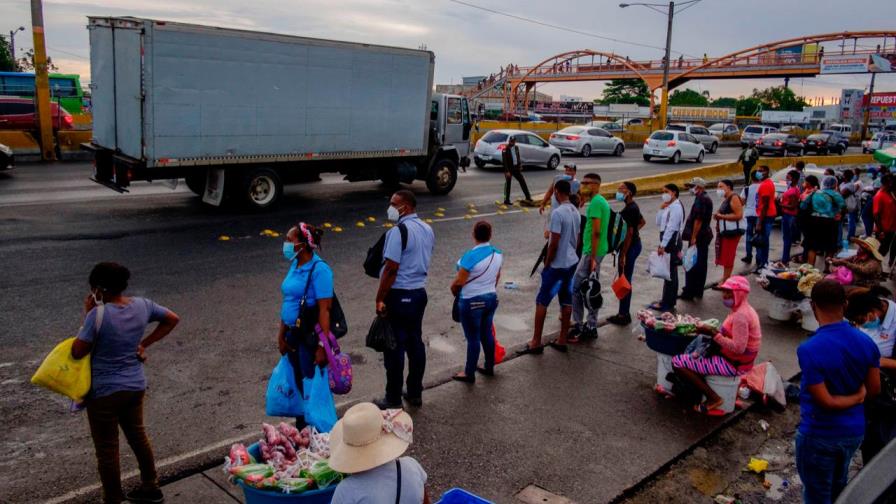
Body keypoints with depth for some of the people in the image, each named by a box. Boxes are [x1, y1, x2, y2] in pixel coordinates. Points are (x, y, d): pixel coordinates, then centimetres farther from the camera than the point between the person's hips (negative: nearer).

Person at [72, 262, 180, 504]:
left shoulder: (99, 314, -23)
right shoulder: (142, 305, -5)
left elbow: (77, 352, -15)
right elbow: (172, 319, 9)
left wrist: (87, 315, -9)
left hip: (105, 392, -6)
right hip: (136, 386, 7)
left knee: (107, 449, 9)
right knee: (138, 436, 23)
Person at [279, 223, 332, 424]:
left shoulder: (319, 269, -19)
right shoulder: (295, 265, 6)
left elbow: (324, 309, -20)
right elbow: (288, 302, 12)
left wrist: (322, 346, -20)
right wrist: (282, 335, 14)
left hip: (311, 337, -8)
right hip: (294, 335, 8)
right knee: (299, 385, 19)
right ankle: (302, 428, 36)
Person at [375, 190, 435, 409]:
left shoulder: (398, 231, -19)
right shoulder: (427, 229, 8)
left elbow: (391, 269, -21)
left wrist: (380, 299, -16)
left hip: (398, 295, -8)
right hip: (419, 292, 8)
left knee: (394, 348, 2)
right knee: (415, 343, 16)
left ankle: (393, 399, 12)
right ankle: (415, 393, 26)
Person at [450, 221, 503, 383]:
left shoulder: (471, 256, -24)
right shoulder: (498, 253, -2)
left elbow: (459, 281, -21)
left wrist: (453, 289, 0)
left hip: (472, 302, -7)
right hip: (492, 298, 7)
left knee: (473, 338, 5)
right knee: (487, 333, 21)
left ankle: (469, 374, 18)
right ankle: (489, 367, 35)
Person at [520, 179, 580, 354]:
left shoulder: (557, 213, -20)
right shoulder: (575, 211, 6)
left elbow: (554, 243, -21)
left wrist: (547, 263, -9)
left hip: (557, 265, -8)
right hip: (572, 262, 8)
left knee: (541, 301, 1)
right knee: (567, 301, 12)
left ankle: (536, 342, 5)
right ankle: (562, 340, 20)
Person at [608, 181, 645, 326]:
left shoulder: (629, 209, -19)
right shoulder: (633, 206, 12)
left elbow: (629, 232, -23)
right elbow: (642, 221, 30)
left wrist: (623, 254, -22)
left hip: (630, 247, -10)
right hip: (634, 244, 10)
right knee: (625, 280, 14)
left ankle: (624, 315, 1)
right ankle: (623, 313, 20)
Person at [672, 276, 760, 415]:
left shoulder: (740, 316, -23)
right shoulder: (745, 310, 9)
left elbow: (738, 348, -30)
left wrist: (714, 334, -23)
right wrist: (714, 333, 2)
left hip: (732, 364, -11)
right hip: (736, 360, 11)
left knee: (677, 362, -13)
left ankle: (713, 398, -9)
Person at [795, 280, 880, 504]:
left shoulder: (809, 350, -28)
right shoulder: (866, 342, -8)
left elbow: (825, 402, -23)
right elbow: (874, 389, 1)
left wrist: (855, 398, -8)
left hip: (820, 435, -6)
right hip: (854, 430, 6)